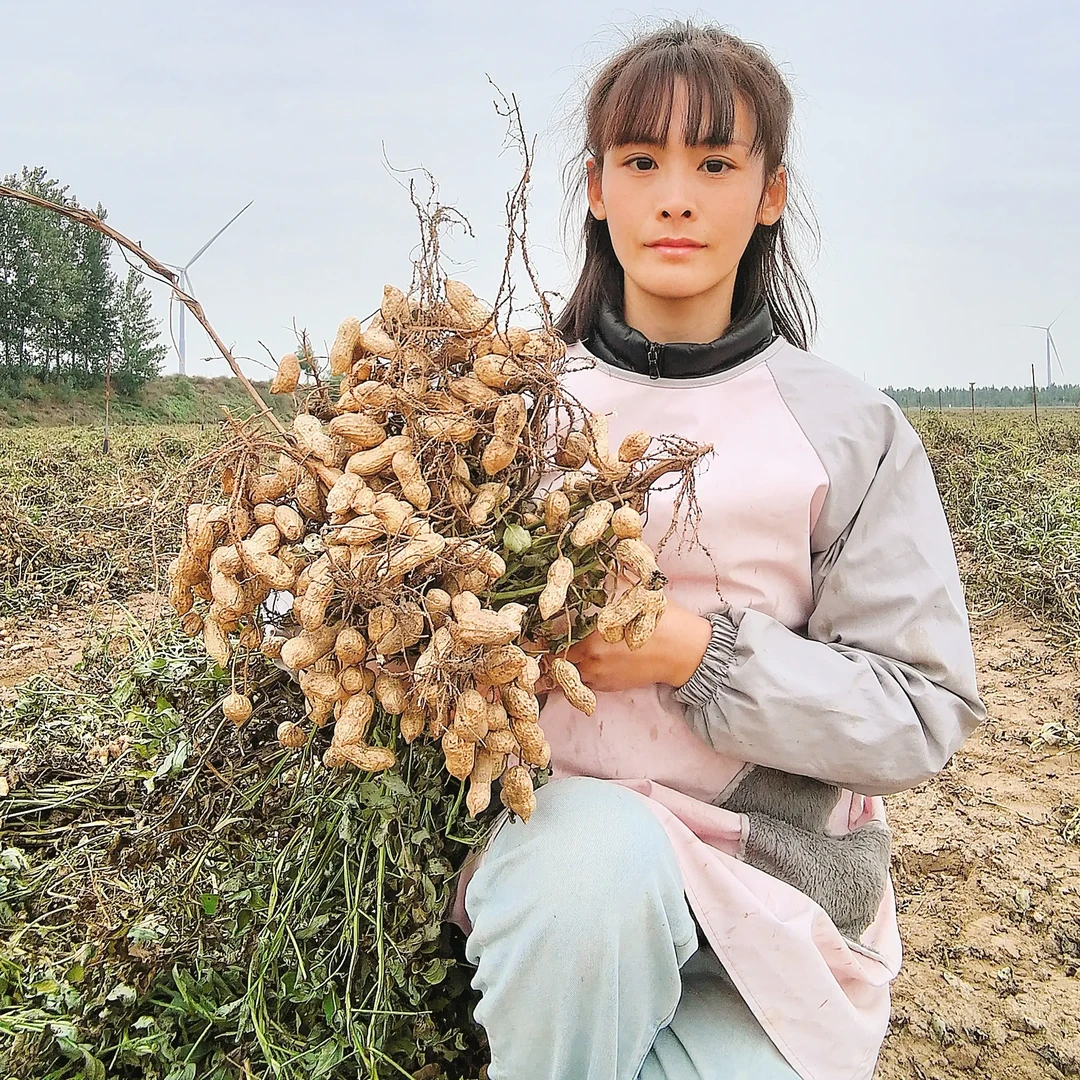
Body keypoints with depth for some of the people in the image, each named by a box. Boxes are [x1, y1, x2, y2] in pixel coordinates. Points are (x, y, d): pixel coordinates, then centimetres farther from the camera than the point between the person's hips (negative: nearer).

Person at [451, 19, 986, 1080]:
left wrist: (697, 651, -17)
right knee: (594, 854, -34)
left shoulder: (851, 433, -1)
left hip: (775, 865, 0)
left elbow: (923, 715, -4)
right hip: (555, 824, 1)